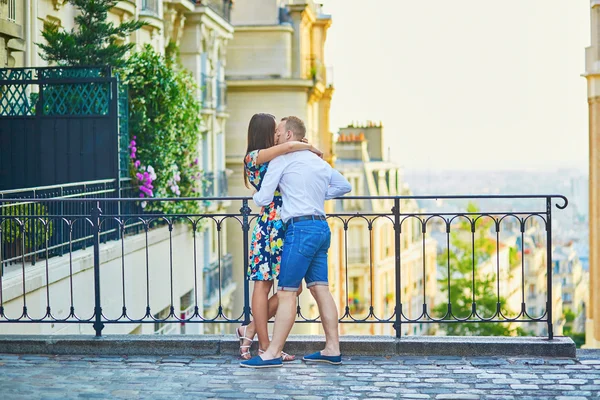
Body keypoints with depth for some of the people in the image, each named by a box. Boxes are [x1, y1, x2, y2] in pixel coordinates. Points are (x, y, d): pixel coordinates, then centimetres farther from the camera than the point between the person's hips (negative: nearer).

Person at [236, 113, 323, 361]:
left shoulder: (274, 161, 19)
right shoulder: (254, 157, -7)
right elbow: (289, 146, -18)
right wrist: (311, 148, 0)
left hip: (284, 229, 9)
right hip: (269, 227, -9)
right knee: (263, 284, -2)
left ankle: (250, 330, 15)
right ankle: (264, 347, 2)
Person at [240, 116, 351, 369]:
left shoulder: (281, 159, -3)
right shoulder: (319, 162, 19)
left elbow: (263, 199, -4)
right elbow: (344, 186, 32)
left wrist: (255, 196, 18)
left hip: (301, 228, -8)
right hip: (321, 227, 8)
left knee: (286, 292, -8)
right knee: (320, 289, 9)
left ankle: (273, 353, -8)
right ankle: (332, 349, 9)